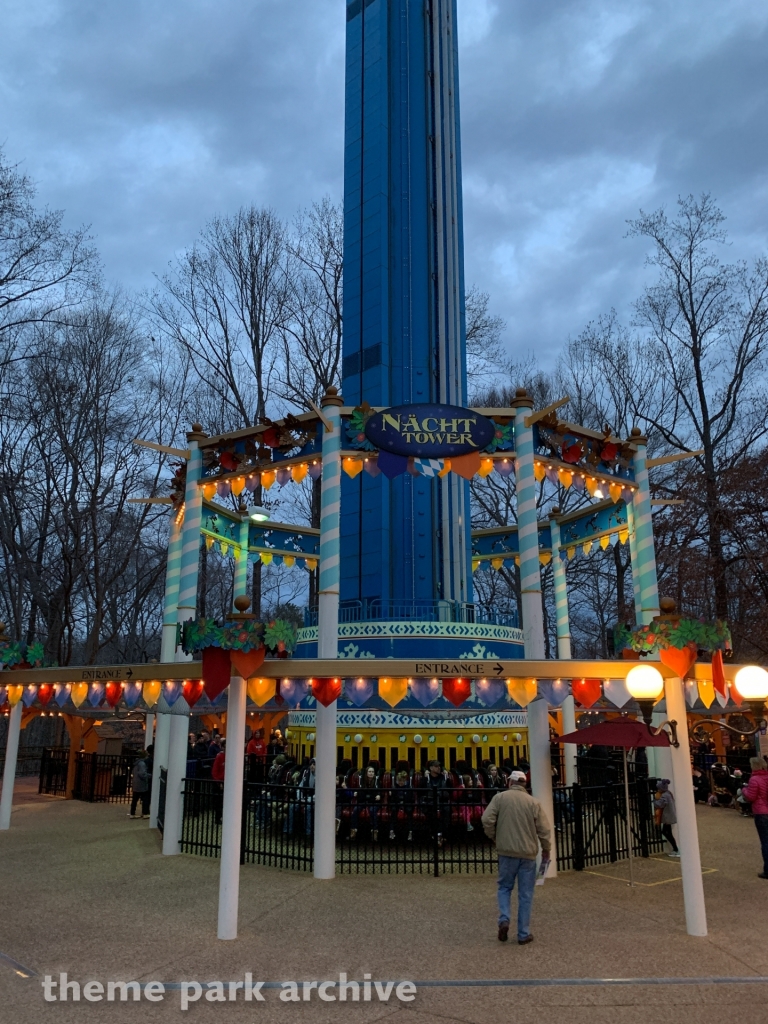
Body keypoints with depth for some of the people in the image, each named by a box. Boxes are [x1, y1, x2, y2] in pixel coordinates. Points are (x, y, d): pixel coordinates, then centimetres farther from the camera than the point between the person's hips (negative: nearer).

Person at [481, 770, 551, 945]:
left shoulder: (500, 797, -1)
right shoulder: (533, 802, 1)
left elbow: (487, 820, -8)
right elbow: (544, 829, -1)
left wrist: (494, 837, 8)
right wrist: (546, 849, 13)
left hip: (506, 851, 0)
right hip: (528, 853, 0)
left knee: (505, 887, 17)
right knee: (526, 894, 9)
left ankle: (504, 919, -3)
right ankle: (524, 934, 11)